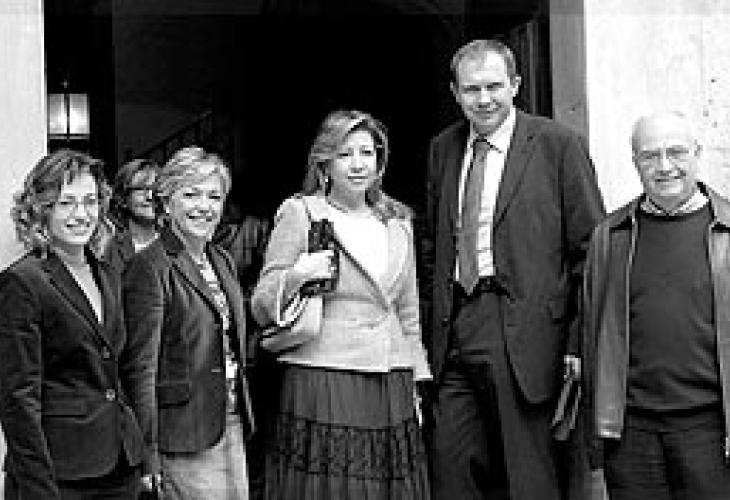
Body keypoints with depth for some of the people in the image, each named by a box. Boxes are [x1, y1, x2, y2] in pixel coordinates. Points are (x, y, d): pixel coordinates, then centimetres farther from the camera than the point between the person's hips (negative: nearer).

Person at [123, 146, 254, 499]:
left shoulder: (222, 261, 13)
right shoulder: (150, 267, -12)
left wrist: (244, 420, 16)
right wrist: (148, 456, -17)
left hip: (232, 427, 8)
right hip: (183, 436, -8)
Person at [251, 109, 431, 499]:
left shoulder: (398, 221, 15)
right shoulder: (299, 212, 2)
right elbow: (261, 310, 0)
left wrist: (419, 382, 16)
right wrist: (296, 275, -17)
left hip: (393, 393, 4)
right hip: (321, 387, -4)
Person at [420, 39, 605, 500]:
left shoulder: (557, 144, -3)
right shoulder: (443, 149, 13)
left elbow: (590, 250, -5)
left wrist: (579, 342, -10)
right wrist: (429, 331, 11)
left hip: (524, 333, -5)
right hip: (453, 333, 5)